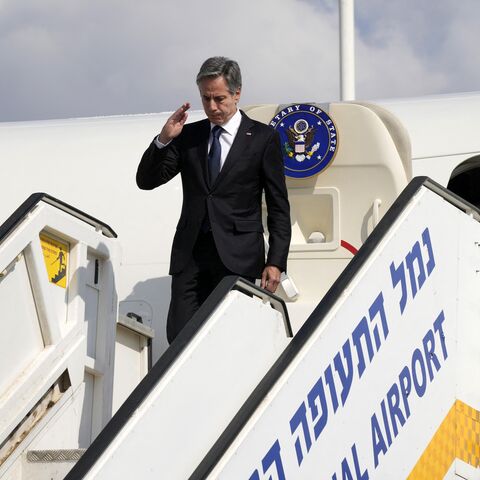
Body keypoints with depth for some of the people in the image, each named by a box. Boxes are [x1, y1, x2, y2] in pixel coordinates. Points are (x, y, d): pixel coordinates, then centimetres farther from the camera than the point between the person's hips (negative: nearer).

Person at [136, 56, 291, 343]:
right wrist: (163, 139, -7)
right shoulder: (188, 136, 12)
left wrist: (276, 261, -6)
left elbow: (279, 207, 2)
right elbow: (146, 181, 9)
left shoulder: (263, 139, 3)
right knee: (180, 337, -5)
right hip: (190, 254, 3)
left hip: (237, 256, -3)